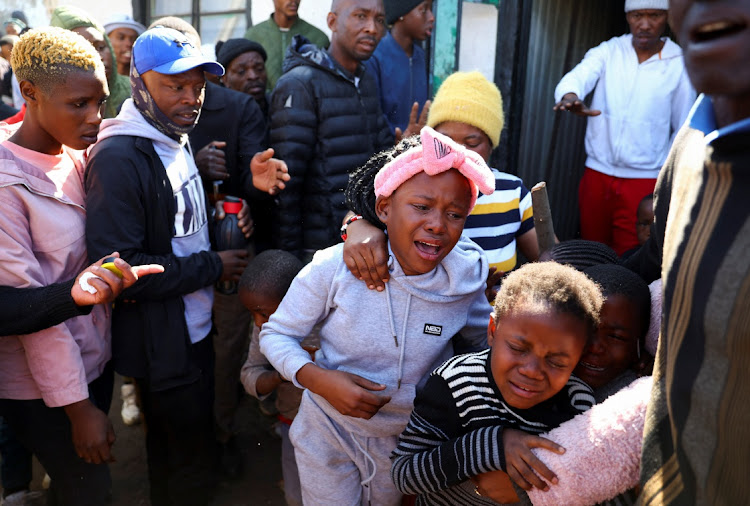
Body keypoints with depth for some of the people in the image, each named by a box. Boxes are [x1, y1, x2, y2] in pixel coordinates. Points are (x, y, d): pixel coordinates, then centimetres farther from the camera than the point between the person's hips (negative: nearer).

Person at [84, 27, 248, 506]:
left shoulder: (179, 139, 8)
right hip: (161, 347, -9)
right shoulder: (118, 158, -22)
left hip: (196, 328, 9)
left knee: (173, 451, 28)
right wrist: (212, 267, -20)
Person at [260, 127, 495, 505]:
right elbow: (276, 334, -11)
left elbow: (483, 344, 3)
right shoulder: (335, 267, -23)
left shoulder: (467, 281, -16)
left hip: (409, 441, 3)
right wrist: (320, 379, -28)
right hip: (329, 434, -2)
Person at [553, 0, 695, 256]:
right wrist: (571, 97, -40)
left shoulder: (681, 65, 0)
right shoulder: (608, 51, 3)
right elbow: (578, 77, -18)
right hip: (596, 174, 2)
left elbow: (683, 129, 6)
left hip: (644, 179, -2)